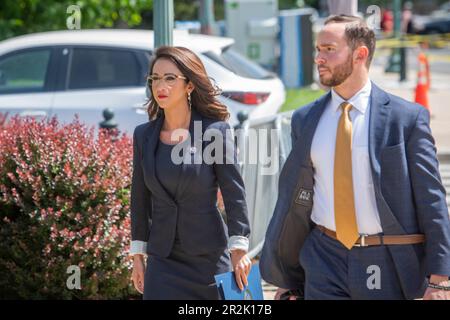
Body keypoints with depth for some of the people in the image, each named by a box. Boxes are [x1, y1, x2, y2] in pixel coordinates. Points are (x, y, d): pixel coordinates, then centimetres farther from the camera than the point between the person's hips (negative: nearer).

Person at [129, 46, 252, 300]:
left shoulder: (215, 131, -5)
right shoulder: (143, 135, 6)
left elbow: (234, 193, -7)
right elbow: (140, 199, 12)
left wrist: (239, 248, -14)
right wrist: (138, 255, 11)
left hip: (210, 257, -3)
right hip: (162, 259, 3)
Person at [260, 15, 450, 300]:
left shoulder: (407, 118, -4)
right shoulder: (305, 120, 7)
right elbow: (291, 198, 13)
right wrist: (287, 279, 14)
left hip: (386, 266, -3)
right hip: (324, 263, 3)